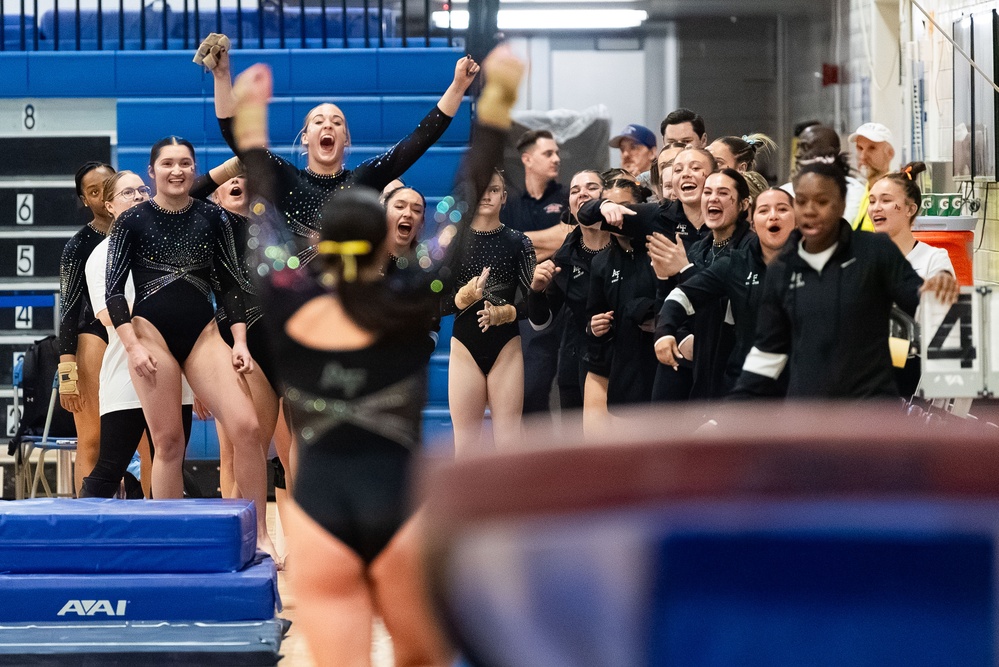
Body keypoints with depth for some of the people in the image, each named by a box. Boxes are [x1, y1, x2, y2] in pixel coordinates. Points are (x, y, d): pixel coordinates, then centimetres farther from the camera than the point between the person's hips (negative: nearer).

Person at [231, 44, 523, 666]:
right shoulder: (408, 308, -6)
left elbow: (265, 215, 14)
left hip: (319, 514, 1)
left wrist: (252, 127, 28)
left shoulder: (287, 312, -1)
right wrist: (497, 104, 3)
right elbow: (465, 204, -1)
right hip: (399, 508, -1)